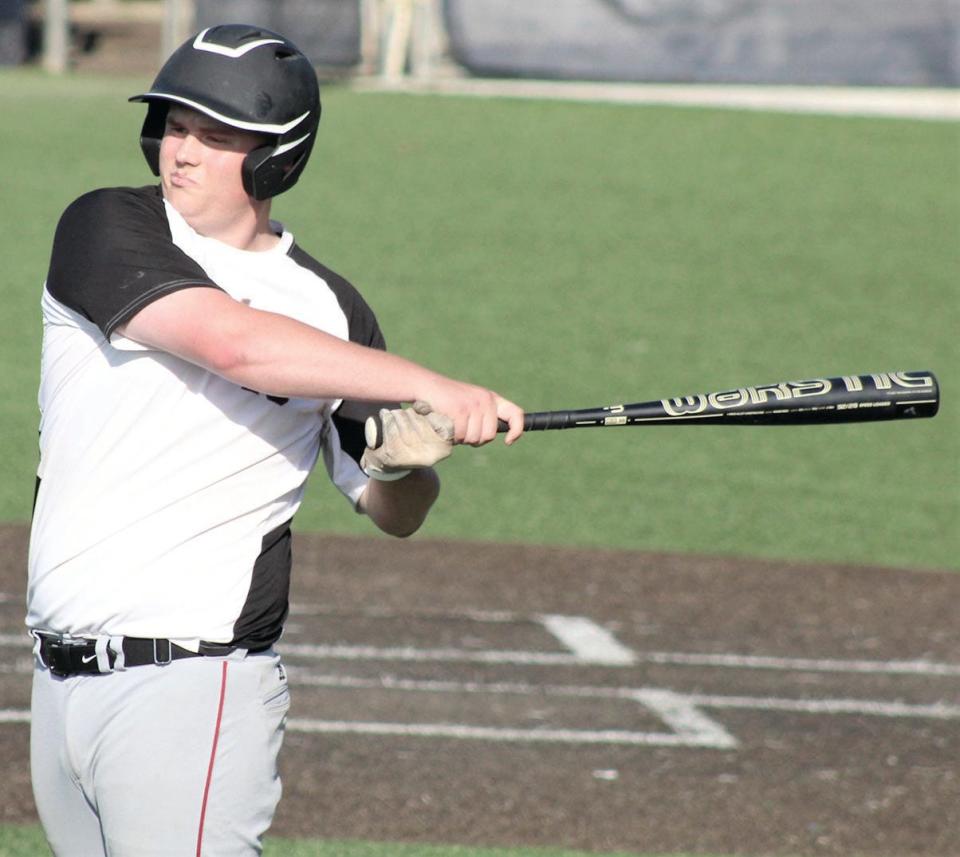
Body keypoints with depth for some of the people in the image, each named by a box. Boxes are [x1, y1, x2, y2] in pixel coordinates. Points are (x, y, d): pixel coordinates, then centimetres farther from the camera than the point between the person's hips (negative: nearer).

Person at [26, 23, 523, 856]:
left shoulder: (327, 306, 5)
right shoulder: (106, 230, 0)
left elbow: (394, 515, 11)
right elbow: (233, 342, -18)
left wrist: (409, 464, -14)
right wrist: (436, 393, -22)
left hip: (192, 685, -2)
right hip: (61, 684, 2)